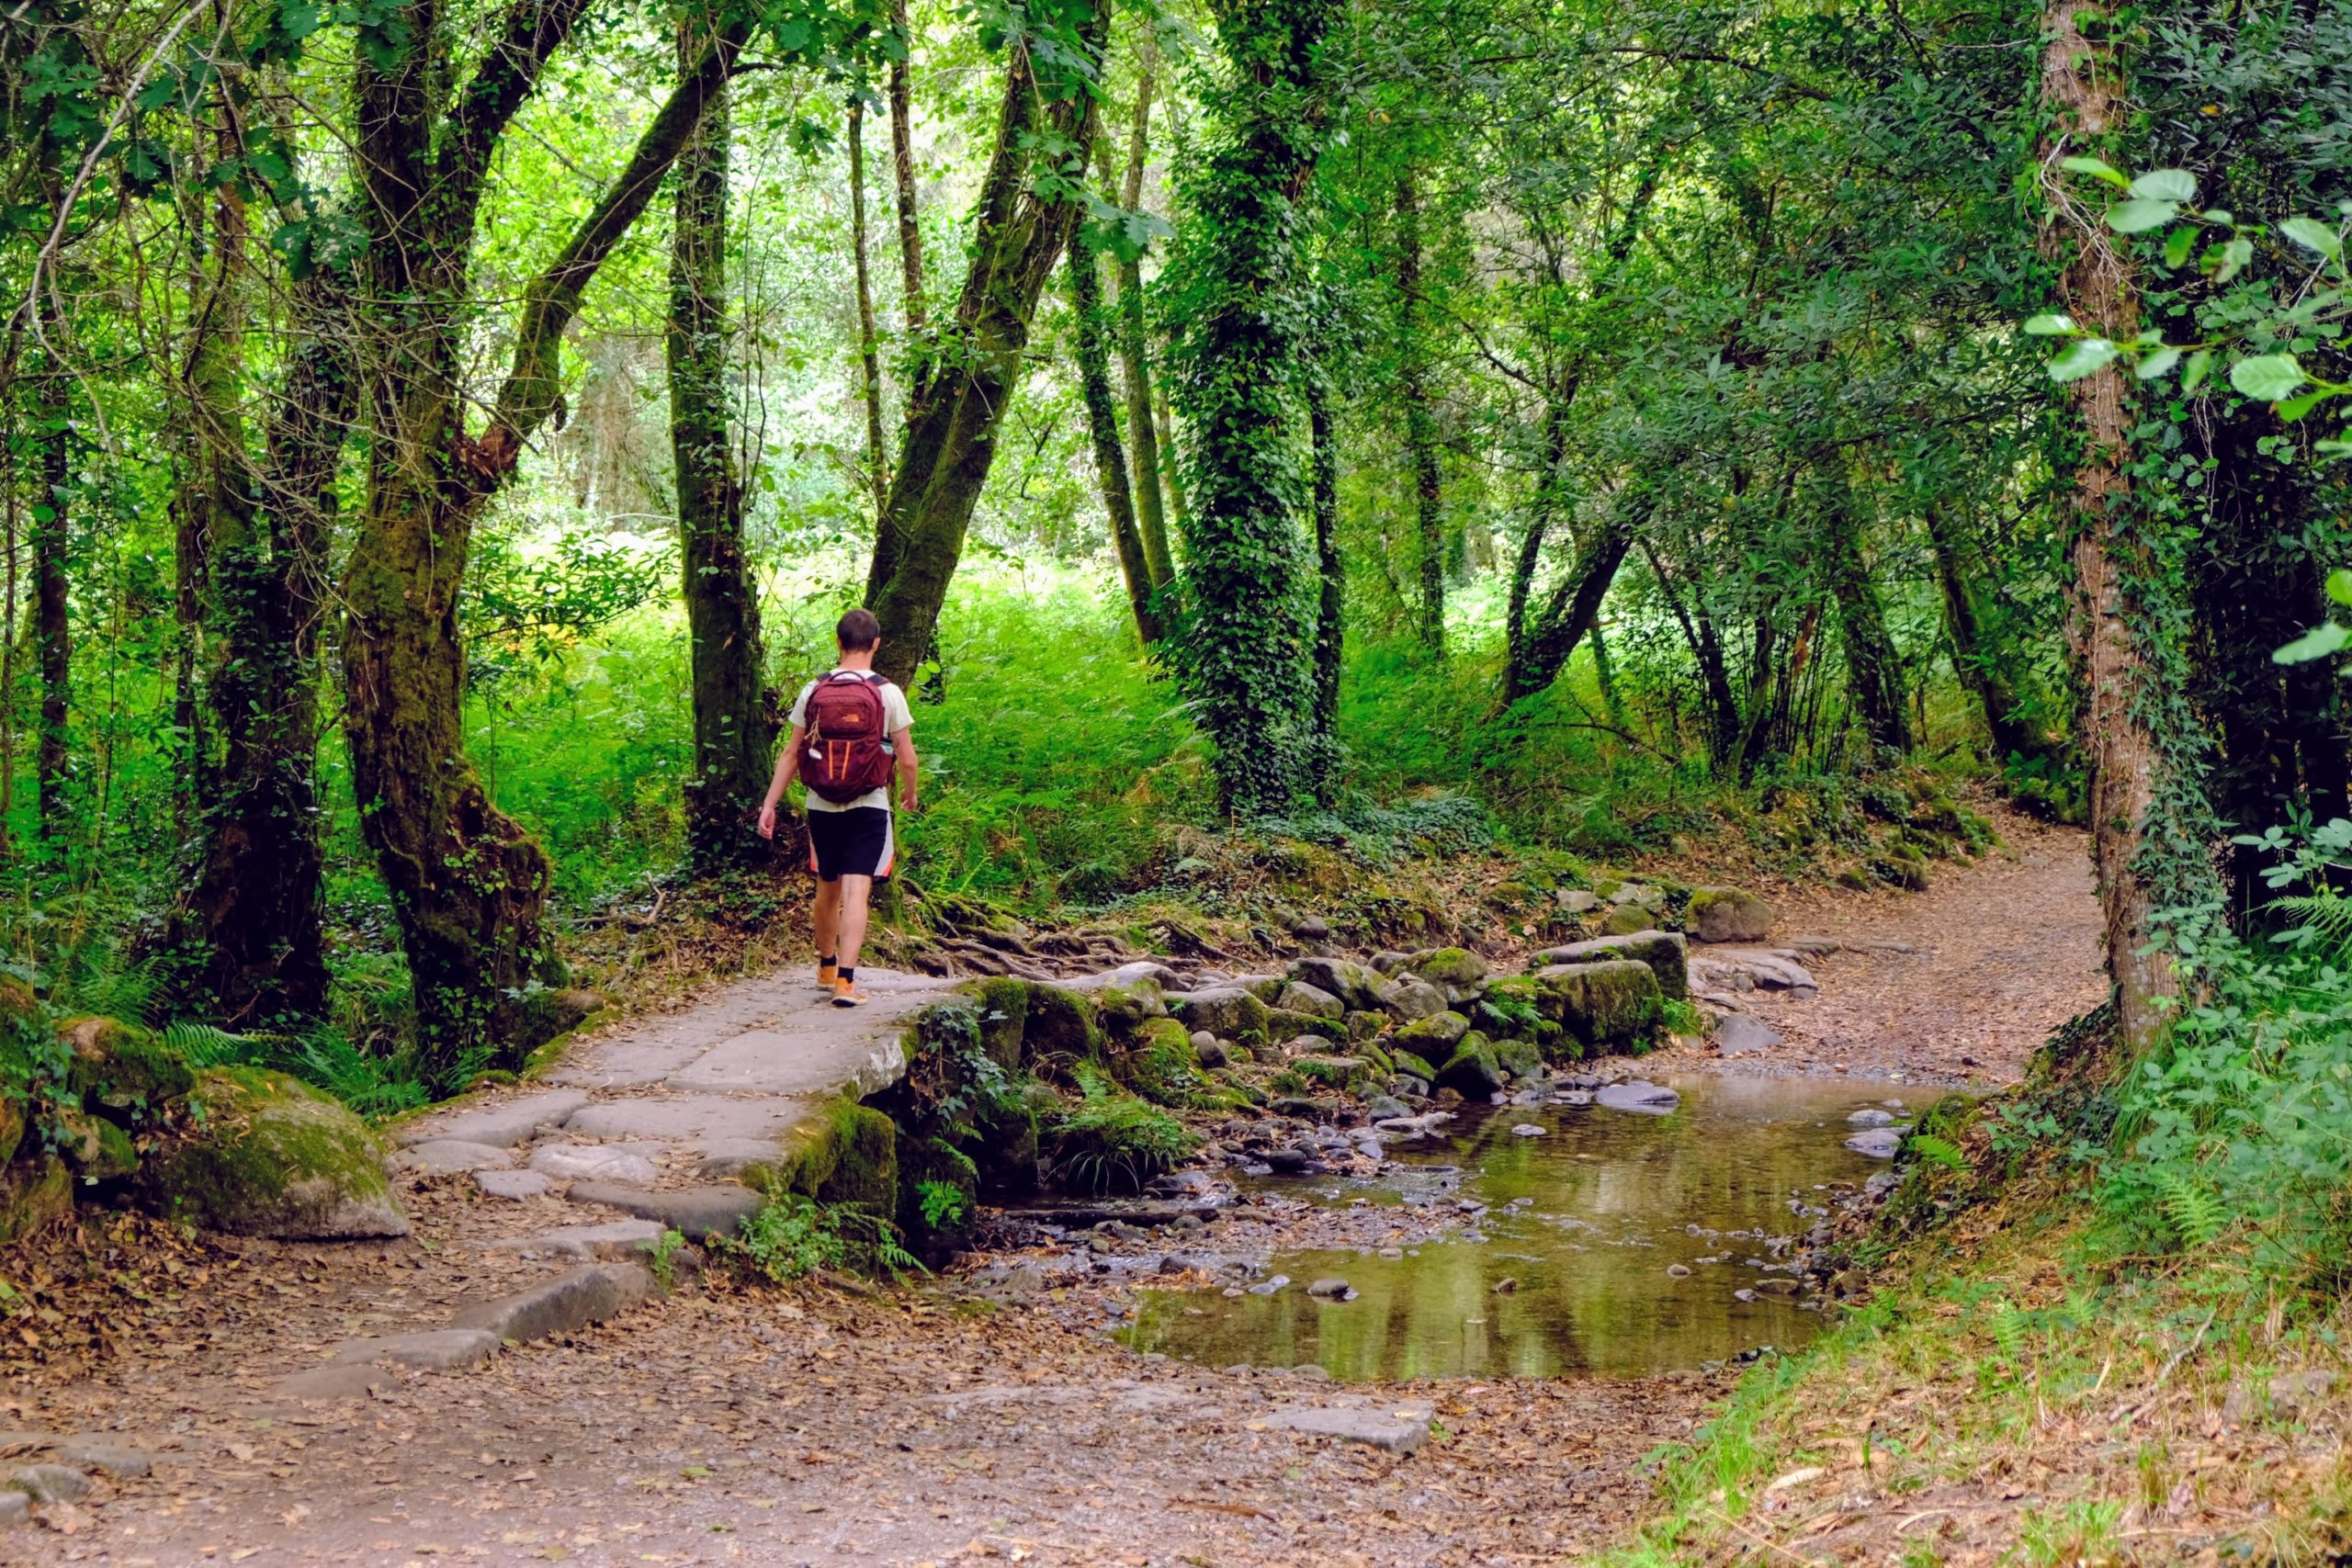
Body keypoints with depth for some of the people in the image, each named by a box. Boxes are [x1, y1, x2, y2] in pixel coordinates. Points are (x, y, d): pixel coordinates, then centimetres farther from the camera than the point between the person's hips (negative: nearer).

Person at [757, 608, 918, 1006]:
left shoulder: (813, 691, 0)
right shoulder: (887, 694, -7)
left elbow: (790, 753, 1)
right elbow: (906, 758, -5)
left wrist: (770, 805, 5)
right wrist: (910, 793, 15)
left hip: (822, 806, 3)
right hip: (868, 806, -3)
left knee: (827, 889, 18)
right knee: (857, 892, -6)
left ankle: (827, 969, 34)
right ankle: (845, 980, -16)